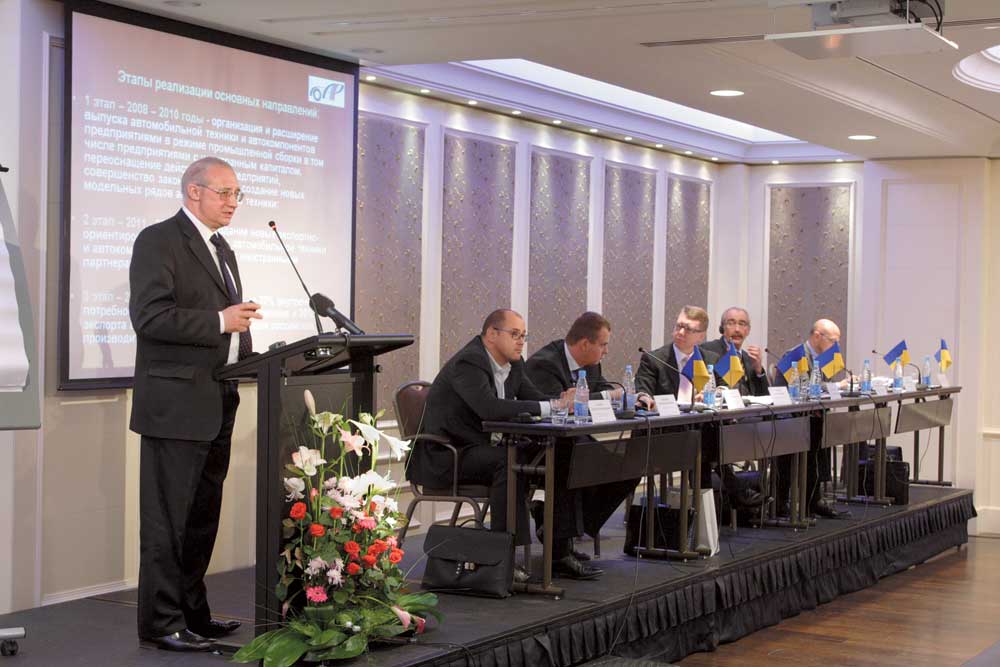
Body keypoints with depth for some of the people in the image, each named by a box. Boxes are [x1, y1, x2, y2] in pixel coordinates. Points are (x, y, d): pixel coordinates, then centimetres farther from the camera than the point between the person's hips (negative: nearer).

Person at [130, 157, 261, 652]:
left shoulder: (221, 249, 20)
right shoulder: (158, 241, -7)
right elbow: (148, 315, -17)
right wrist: (219, 321, -21)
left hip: (216, 405, 9)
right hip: (176, 402, -9)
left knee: (202, 516, 13)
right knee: (167, 518, -4)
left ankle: (192, 613, 22)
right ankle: (160, 624, 1)